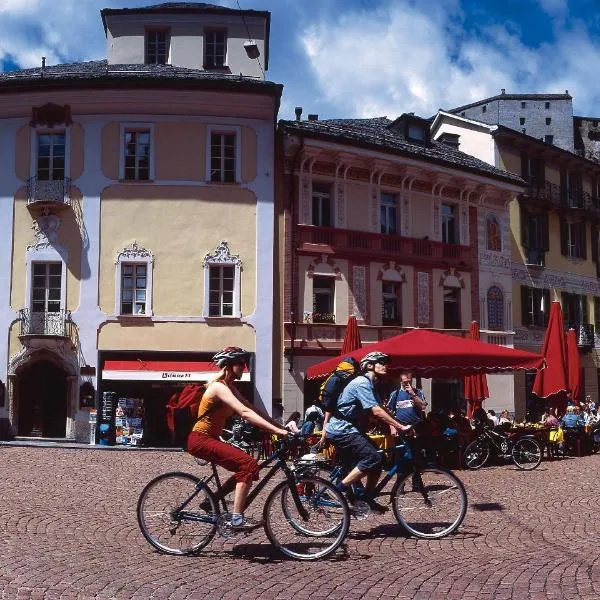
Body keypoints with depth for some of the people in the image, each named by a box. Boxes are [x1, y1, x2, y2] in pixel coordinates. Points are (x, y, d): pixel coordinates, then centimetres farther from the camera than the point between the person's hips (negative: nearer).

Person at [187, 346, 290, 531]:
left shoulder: (229, 387, 11)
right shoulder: (219, 387, -19)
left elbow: (253, 409, 7)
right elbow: (245, 413, -30)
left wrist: (281, 427, -3)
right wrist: (277, 430, -36)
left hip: (209, 439, 10)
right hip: (201, 440, -10)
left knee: (244, 468, 10)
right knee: (248, 464, -21)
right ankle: (237, 519, -21)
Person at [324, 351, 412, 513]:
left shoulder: (370, 385, 17)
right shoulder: (362, 383, -16)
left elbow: (378, 412, 11)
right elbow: (376, 411, -25)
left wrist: (393, 426, -4)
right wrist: (401, 427, -26)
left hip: (350, 430, 10)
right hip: (342, 430, -10)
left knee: (376, 461, 7)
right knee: (373, 458, -21)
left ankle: (368, 499, 15)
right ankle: (342, 487, -13)